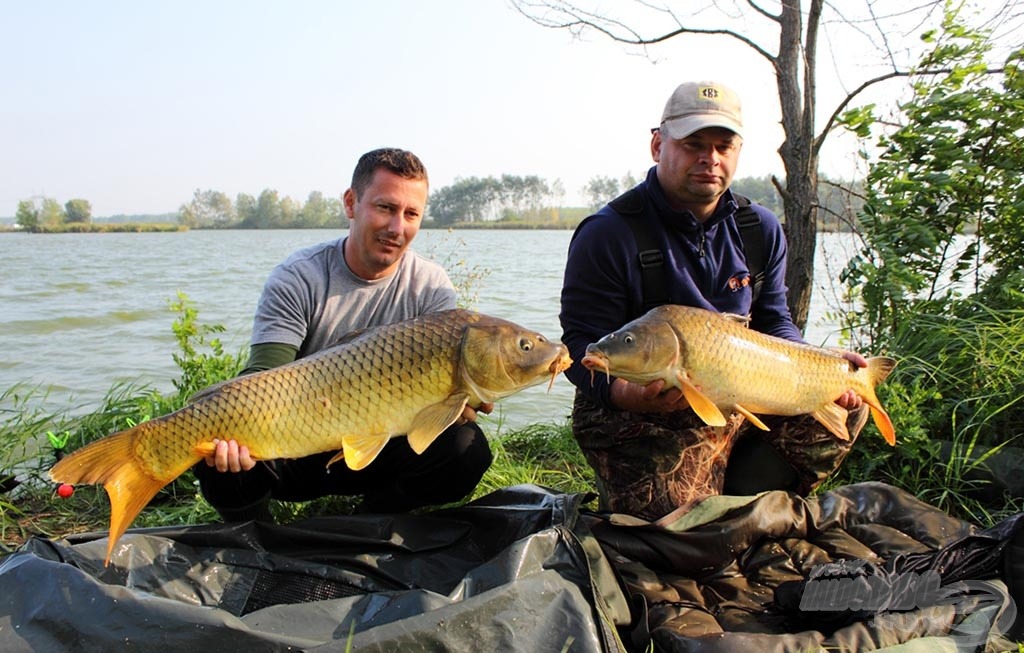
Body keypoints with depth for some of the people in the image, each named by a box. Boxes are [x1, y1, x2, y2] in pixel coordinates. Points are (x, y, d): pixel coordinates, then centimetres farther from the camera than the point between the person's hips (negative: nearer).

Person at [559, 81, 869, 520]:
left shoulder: (761, 229, 5)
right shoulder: (608, 234, -14)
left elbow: (774, 324, 12)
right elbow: (582, 344, -16)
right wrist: (626, 392, -36)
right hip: (641, 417, -6)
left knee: (846, 406, -2)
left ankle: (736, 504, 7)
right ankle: (618, 490, 13)